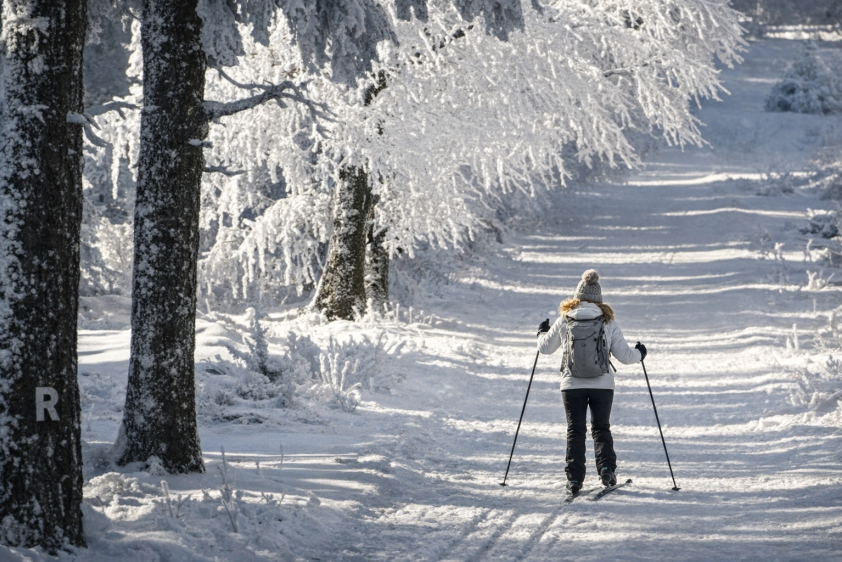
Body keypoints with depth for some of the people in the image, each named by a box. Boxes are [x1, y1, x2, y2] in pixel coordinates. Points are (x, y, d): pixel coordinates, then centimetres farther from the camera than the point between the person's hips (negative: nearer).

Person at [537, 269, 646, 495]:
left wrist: (542, 333, 32)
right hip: (603, 384, 0)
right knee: (601, 428, 15)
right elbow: (624, 356, -2)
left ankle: (574, 478, 3)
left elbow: (546, 347, 10)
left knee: (575, 431, 10)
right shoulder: (608, 322, -6)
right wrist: (639, 353, 20)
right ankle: (606, 467, -5)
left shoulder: (564, 320, -5)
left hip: (572, 385, 0)